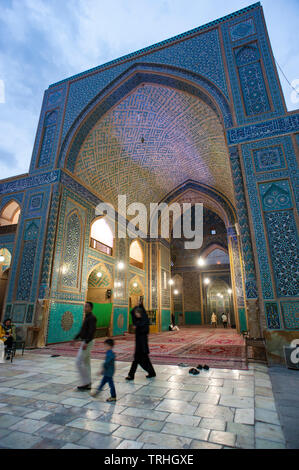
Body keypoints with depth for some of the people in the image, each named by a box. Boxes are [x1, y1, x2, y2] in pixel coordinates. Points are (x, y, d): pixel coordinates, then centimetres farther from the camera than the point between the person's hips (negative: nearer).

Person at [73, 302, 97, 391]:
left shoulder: (92, 318, -16)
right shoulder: (87, 318, 15)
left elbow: (92, 331, -27)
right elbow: (82, 331, 23)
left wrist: (86, 342, -32)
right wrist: (75, 339, 18)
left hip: (87, 343, -10)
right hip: (85, 342, 10)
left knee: (78, 362, -6)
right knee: (86, 363, 12)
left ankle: (86, 382, 2)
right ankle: (88, 384, 18)